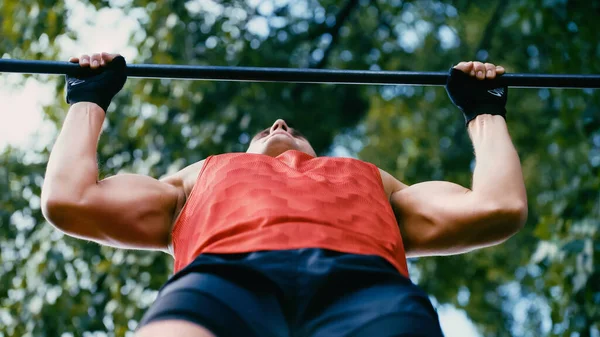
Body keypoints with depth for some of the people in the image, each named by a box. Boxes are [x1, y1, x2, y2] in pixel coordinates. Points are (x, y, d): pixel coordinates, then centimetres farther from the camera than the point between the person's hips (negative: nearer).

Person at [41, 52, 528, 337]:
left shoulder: (374, 182, 44)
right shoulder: (201, 178, 44)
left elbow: (498, 206, 33)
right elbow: (69, 199, 34)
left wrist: (484, 110, 48)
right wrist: (90, 99, 48)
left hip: (366, 282, 1)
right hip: (222, 272, 0)